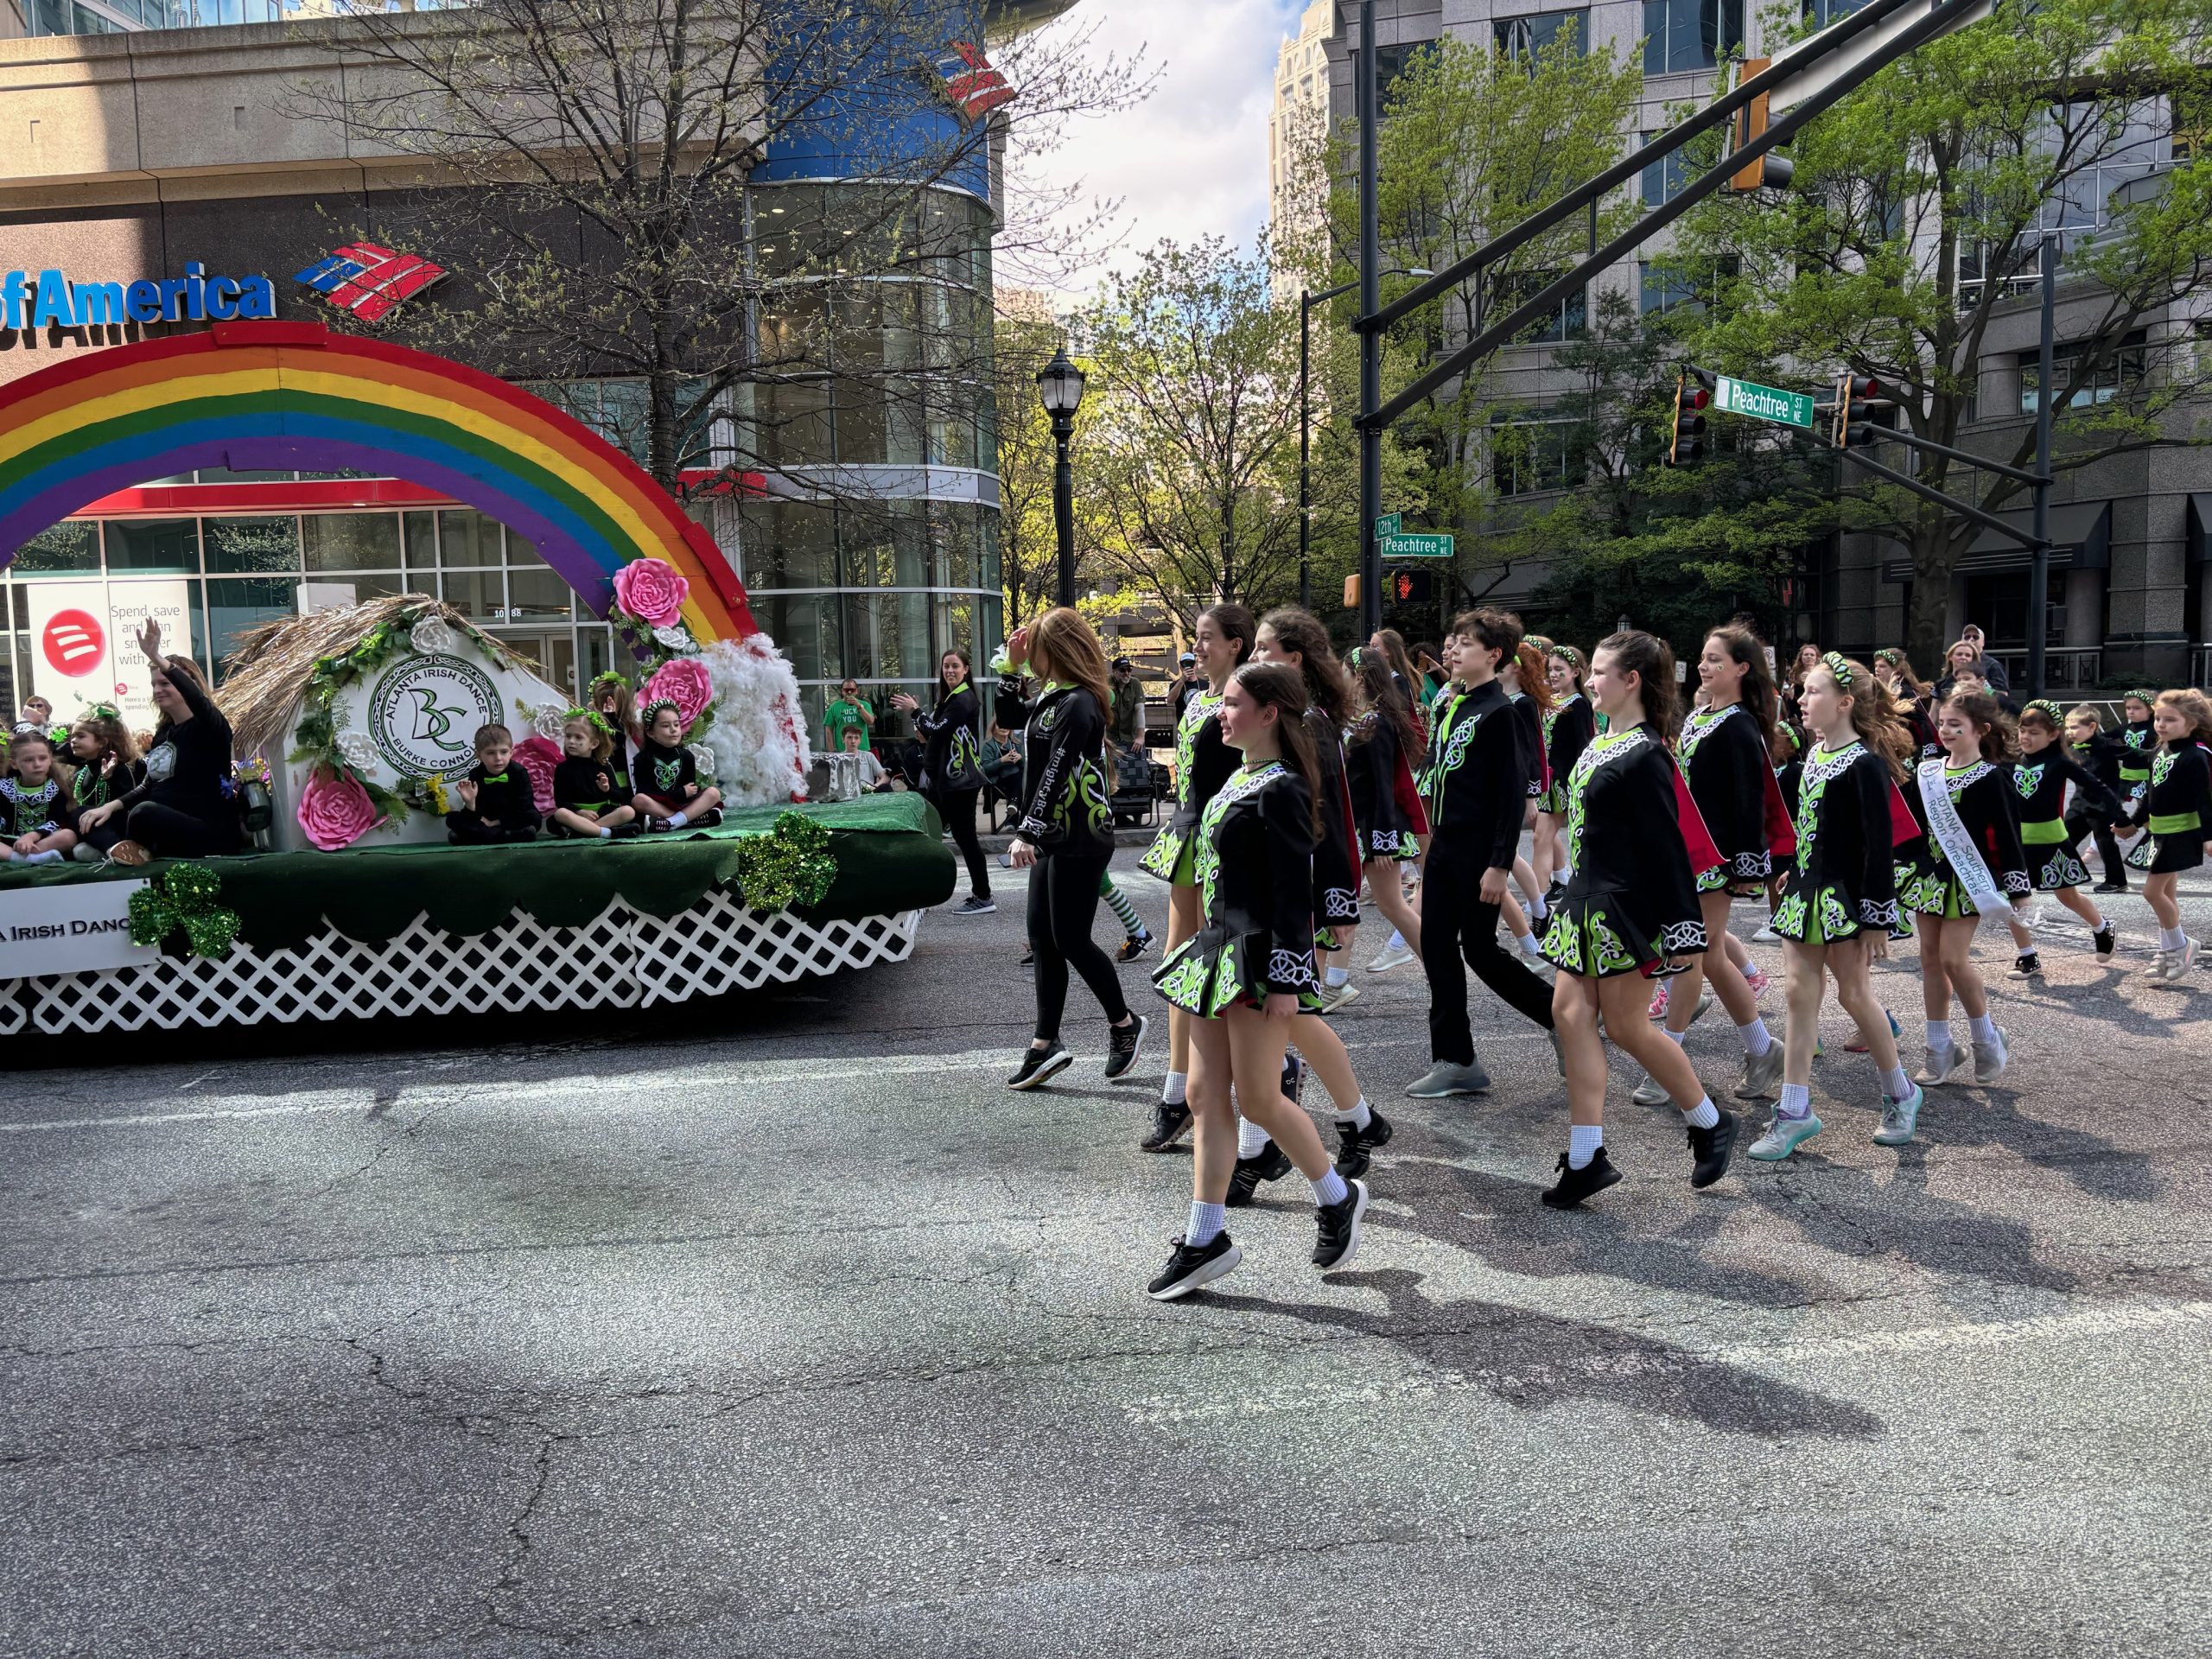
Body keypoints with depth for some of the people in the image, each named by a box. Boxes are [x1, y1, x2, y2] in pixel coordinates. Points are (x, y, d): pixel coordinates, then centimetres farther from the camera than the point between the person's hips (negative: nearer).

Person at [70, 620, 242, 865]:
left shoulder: (209, 726, -7)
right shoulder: (163, 731, 16)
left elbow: (198, 700, -31)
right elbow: (151, 785, 20)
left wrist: (157, 658, -39)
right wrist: (111, 806, 3)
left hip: (210, 832, -9)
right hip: (164, 827, 9)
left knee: (145, 812, -36)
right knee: (82, 817, 4)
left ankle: (139, 851, -6)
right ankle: (134, 851, -20)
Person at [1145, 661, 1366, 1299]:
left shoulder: (1280, 790, -14)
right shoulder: (1239, 780, 13)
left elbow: (1294, 891, -17)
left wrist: (1285, 980, -19)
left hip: (1260, 959, -10)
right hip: (1218, 949, 10)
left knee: (1257, 1098, -1)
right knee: (1206, 1095, 8)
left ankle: (1338, 1198, 22)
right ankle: (1205, 1238, 13)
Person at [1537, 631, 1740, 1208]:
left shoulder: (1644, 756, -16)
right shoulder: (1602, 742, 11)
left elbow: (1668, 849, -17)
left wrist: (1683, 929, -17)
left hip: (1625, 909, -9)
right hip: (1588, 900, 9)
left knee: (1625, 1024, 0)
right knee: (1572, 1012, 3)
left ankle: (1710, 1123, 22)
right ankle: (1586, 1157, 7)